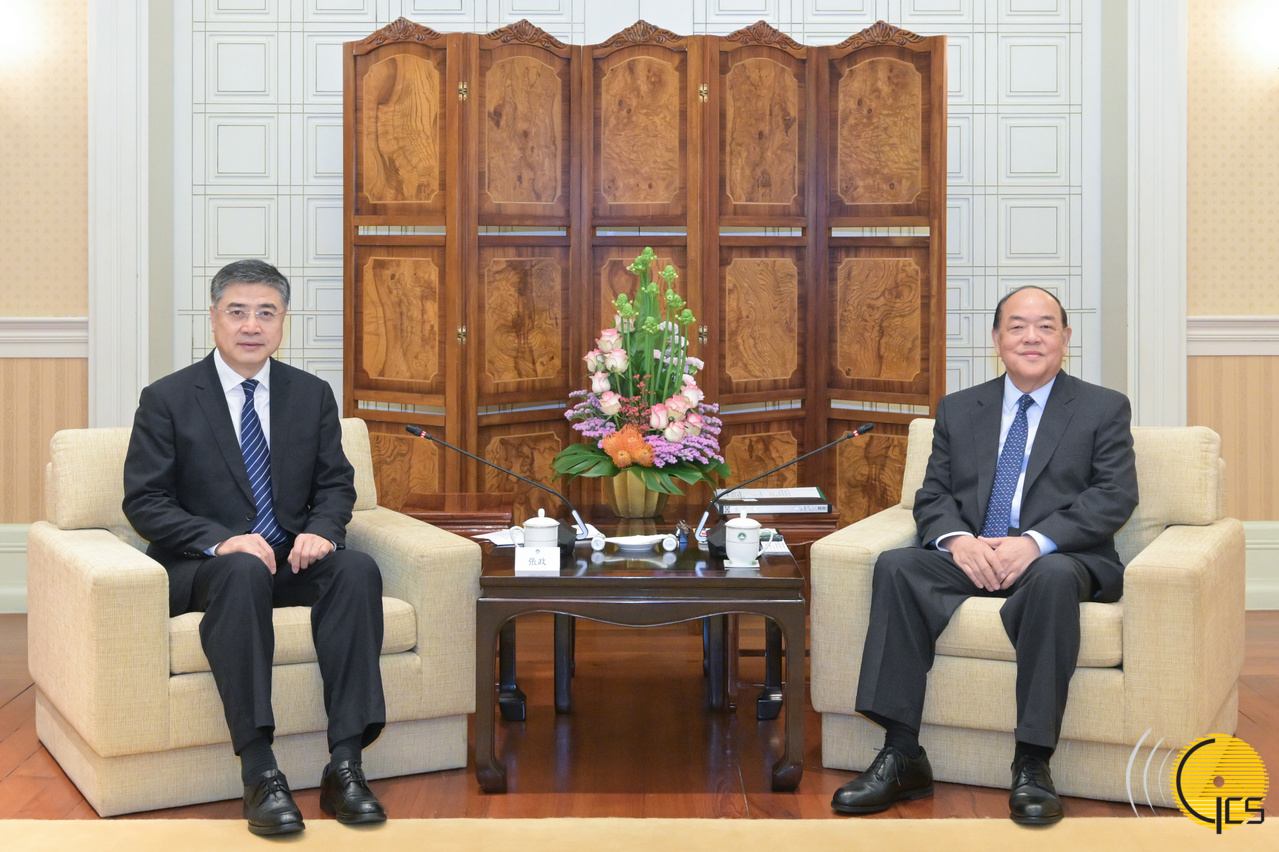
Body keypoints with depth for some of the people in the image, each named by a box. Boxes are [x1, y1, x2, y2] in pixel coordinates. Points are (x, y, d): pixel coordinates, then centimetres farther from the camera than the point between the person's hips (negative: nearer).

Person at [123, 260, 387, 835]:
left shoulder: (312, 395, 12)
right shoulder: (167, 399, 1)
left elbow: (336, 484, 12)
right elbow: (144, 502, -5)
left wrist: (321, 530, -13)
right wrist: (221, 541, -22)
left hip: (291, 560, 4)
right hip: (200, 567, -3)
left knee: (358, 569, -28)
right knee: (244, 571, -38)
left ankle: (345, 766, -31)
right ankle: (259, 773, -41)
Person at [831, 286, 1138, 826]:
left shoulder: (1104, 409, 9)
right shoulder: (958, 410, 18)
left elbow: (1115, 497, -4)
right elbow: (932, 496, 11)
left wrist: (1036, 542, -20)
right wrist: (956, 539, -13)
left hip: (1059, 560, -3)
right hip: (971, 558, 3)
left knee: (1054, 576, -39)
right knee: (895, 566, -26)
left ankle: (1032, 766, -33)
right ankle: (901, 757, -26)